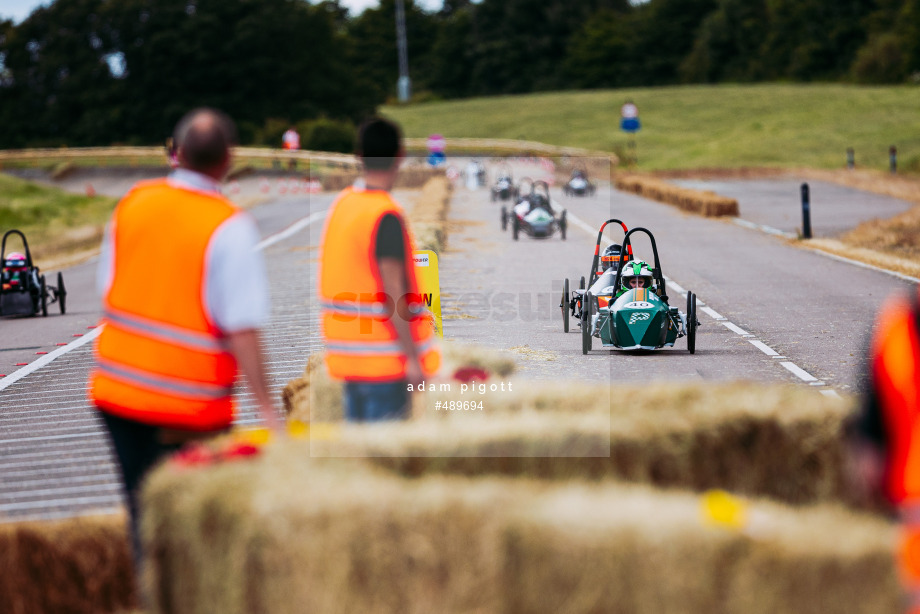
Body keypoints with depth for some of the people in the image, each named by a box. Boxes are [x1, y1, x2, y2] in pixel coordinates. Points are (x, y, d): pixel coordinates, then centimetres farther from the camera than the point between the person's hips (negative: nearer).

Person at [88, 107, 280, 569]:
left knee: (143, 511, 15)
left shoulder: (134, 202, 3)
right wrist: (265, 406, -17)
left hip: (115, 389, 5)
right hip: (189, 405, -5)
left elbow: (106, 288, 11)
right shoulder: (229, 227, -14)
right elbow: (241, 326, -19)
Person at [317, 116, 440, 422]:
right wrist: (413, 357, -16)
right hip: (383, 359, -8)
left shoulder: (342, 203, 8)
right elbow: (394, 294, -20)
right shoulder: (387, 216, -17)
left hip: (349, 351, 8)